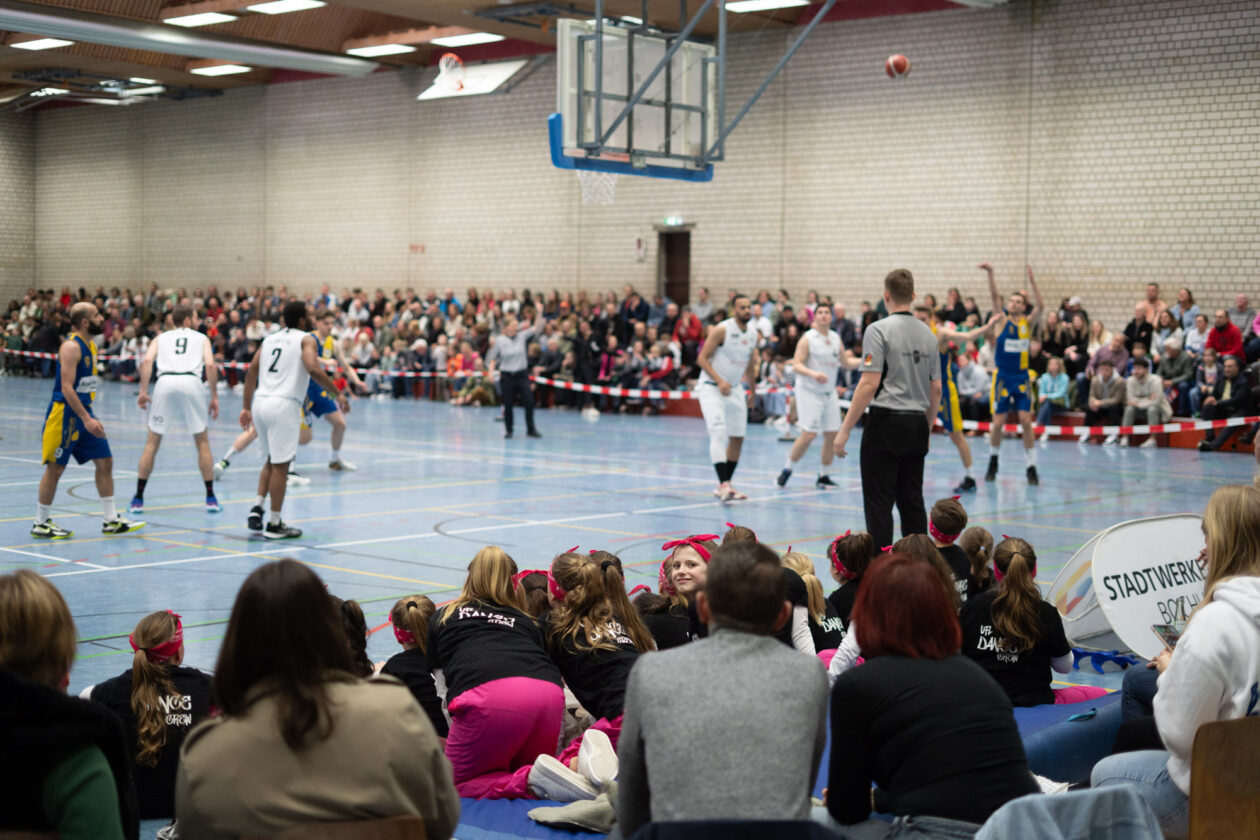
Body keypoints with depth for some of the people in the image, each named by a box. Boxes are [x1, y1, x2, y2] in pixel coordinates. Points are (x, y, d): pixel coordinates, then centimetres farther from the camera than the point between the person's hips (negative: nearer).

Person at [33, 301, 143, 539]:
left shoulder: (91, 346, 12)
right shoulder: (71, 347, -16)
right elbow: (66, 387, -23)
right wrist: (86, 419, -27)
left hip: (84, 412, 9)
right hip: (64, 413, -9)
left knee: (105, 462, 6)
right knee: (55, 468, -2)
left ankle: (111, 521, 11)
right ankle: (41, 524, 9)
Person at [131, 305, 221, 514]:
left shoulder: (161, 338, 26)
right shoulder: (201, 338, 24)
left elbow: (147, 361, 5)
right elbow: (210, 365, 5)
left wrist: (143, 392, 3)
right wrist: (214, 397, 7)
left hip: (165, 381, 1)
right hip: (191, 382, -1)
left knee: (152, 442, 12)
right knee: (202, 441, 14)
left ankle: (138, 499, 11)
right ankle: (211, 499, 13)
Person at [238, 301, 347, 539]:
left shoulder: (269, 339, 19)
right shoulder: (306, 339, 1)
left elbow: (251, 372, 15)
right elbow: (313, 369, -16)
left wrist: (247, 407, 18)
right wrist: (338, 393, -9)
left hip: (261, 402, 7)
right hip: (283, 405, -6)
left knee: (271, 461, 22)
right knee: (280, 465, 0)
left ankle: (257, 509, 10)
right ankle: (274, 525, 4)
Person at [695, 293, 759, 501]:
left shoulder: (753, 334, 4)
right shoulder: (721, 330, -16)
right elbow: (702, 358, -15)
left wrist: (752, 390, 22)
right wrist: (719, 381, -25)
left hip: (735, 389, 7)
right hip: (711, 388, -7)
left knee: (737, 438, 6)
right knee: (719, 432, -21)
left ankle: (724, 487, 16)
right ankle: (724, 485, -28)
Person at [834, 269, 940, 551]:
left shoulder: (879, 330, -10)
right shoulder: (927, 333, 10)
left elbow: (870, 383, -16)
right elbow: (936, 388, 13)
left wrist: (845, 429, -13)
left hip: (886, 423, -6)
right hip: (917, 425, 6)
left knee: (879, 504, -2)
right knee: (912, 501, 11)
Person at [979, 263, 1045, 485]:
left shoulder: (1028, 323, 4)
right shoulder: (1002, 320, 1)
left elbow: (1040, 307, -13)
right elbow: (995, 297, -11)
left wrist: (1032, 281, -23)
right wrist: (990, 274, -25)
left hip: (1022, 378, 1)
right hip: (1002, 377, -1)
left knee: (1026, 420, -5)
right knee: (998, 422, 1)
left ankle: (1031, 467, 0)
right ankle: (993, 462, 21)